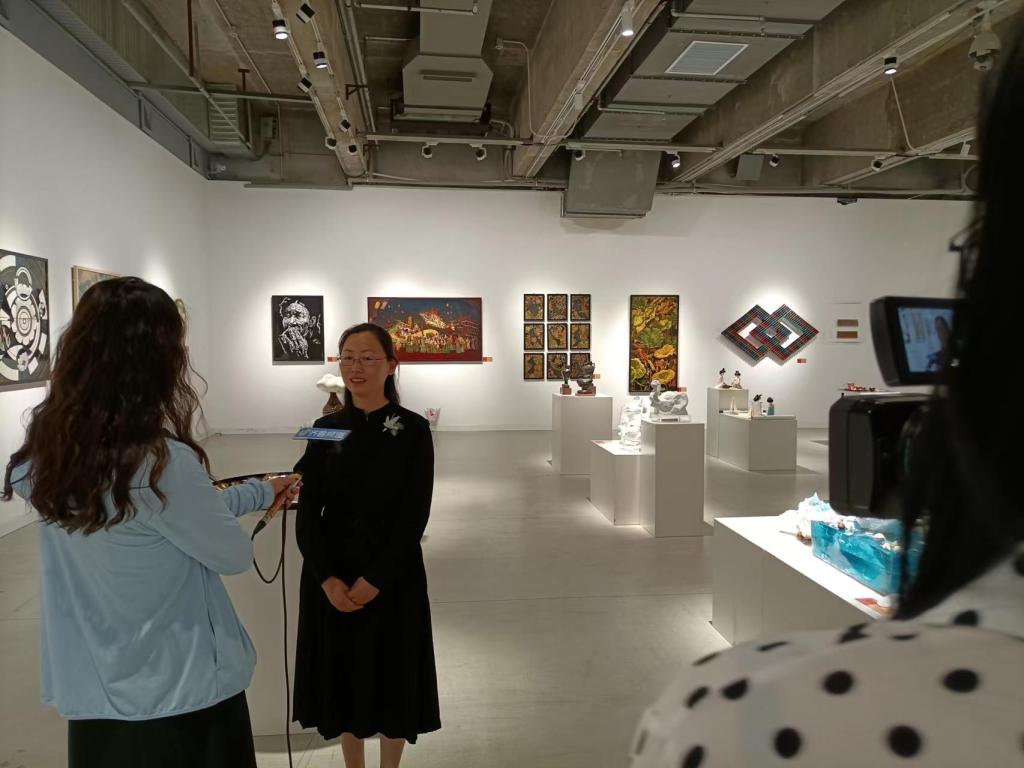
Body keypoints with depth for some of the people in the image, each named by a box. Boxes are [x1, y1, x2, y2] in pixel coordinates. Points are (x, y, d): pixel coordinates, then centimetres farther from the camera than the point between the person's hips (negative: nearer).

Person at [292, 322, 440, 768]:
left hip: (393, 576, -2)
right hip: (330, 578, 3)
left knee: (392, 677, 9)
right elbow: (307, 512, -2)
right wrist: (328, 578, -13)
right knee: (341, 676, 13)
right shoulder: (326, 429, 2)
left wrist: (373, 579, -16)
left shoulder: (413, 430, -7)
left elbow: (414, 517, -10)